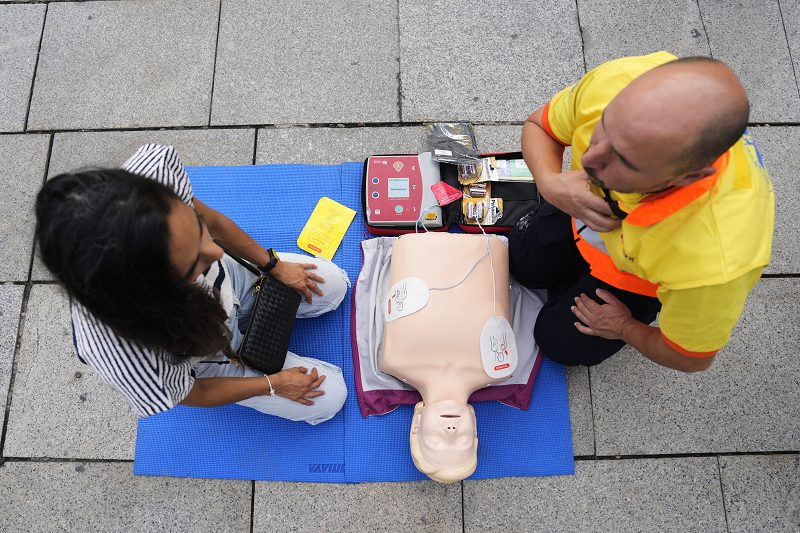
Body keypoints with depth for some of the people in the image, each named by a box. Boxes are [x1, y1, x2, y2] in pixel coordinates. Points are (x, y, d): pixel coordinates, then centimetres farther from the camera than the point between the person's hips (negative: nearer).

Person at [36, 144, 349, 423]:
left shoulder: (155, 166, -40)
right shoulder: (119, 356, -47)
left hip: (229, 283, 4)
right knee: (329, 397, 8)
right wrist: (273, 384, -8)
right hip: (204, 354, -3)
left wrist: (274, 265, -2)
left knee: (334, 285, 12)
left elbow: (212, 220, -14)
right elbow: (191, 396, -21)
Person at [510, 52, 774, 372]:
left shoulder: (712, 262, -49)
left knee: (561, 344, 8)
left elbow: (691, 359, -24)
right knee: (522, 265, 21)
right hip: (591, 205, 4)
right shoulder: (615, 81, -41)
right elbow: (538, 126, -15)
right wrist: (549, 184, -37)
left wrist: (624, 329, -4)